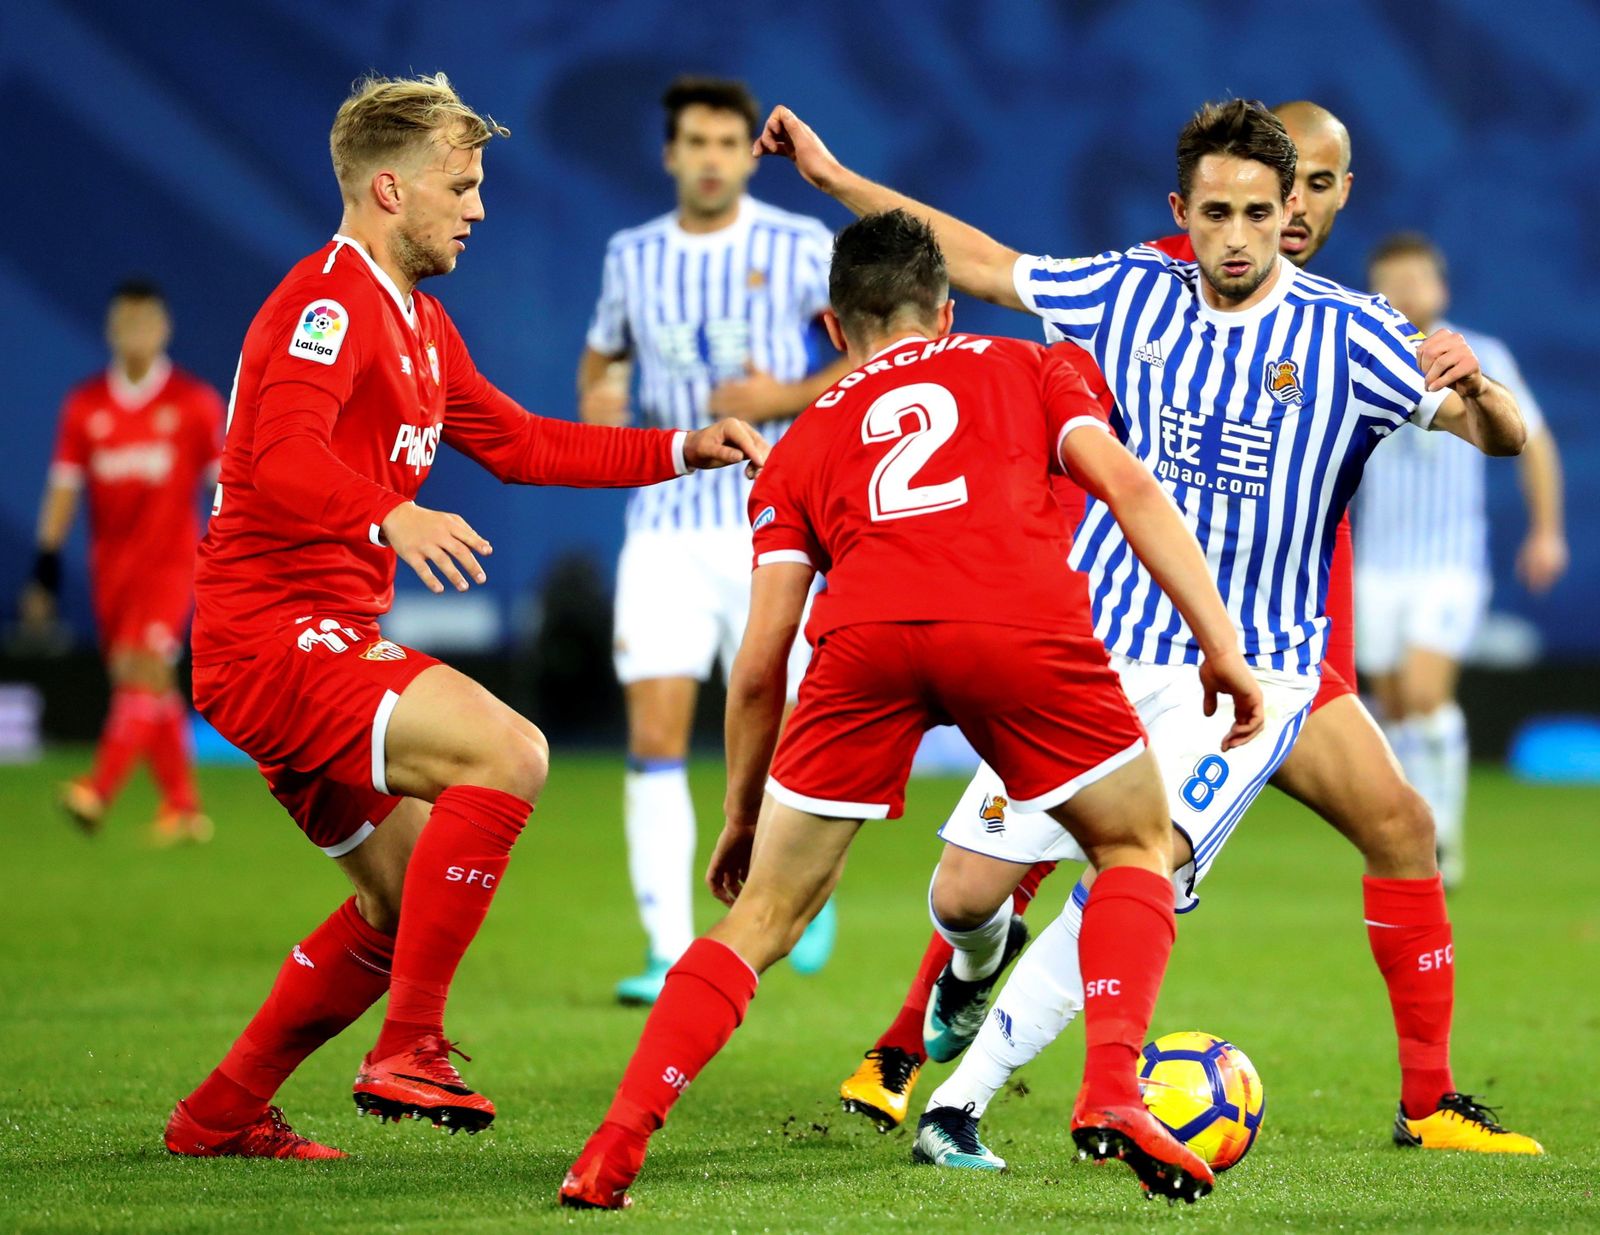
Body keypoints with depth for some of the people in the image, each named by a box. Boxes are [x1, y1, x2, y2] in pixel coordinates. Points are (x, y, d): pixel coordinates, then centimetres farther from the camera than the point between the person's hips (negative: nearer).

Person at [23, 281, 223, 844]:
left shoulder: (195, 401, -2)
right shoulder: (85, 404, 5)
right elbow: (64, 486, 6)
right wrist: (46, 567, 0)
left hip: (170, 560, -3)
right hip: (110, 565, 4)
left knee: (143, 669, -19)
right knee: (146, 686, 5)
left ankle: (98, 791, -26)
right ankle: (183, 808, 13)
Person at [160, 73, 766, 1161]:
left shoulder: (418, 324, 20)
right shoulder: (327, 301, -13)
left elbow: (520, 444, 26)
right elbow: (282, 457, -28)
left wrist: (684, 451, 18)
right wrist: (393, 517, -45)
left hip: (331, 644, 11)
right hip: (275, 633, -11)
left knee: (408, 899, 15)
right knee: (507, 752, -26)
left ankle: (221, 1116, 22)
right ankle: (408, 1052, -22)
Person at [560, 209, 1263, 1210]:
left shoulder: (806, 441, 33)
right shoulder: (1029, 368, 32)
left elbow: (760, 664, 27)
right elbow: (1129, 488, 14)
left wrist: (742, 817, 38)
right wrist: (1223, 645, 11)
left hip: (865, 636, 1)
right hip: (1024, 628, -1)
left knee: (762, 918, 14)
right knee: (1139, 848, 22)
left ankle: (612, 1154, 3)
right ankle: (1113, 1093, 2)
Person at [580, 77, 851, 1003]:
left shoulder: (802, 249, -3)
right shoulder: (633, 256, 8)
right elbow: (602, 359, 24)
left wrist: (790, 397, -15)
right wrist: (599, 400, 0)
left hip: (773, 528, -3)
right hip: (666, 525, 3)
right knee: (654, 741, -9)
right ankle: (671, 953, -7)